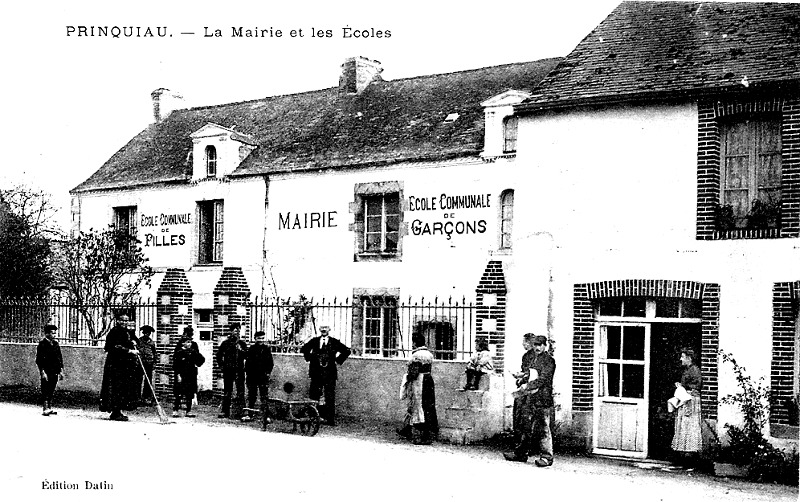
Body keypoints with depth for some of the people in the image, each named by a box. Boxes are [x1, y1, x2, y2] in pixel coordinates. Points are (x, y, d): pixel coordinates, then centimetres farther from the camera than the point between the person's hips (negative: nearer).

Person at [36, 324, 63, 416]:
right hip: (46, 372, -6)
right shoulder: (42, 344, -7)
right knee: (45, 391, -4)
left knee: (52, 391, 10)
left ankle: (50, 408, 16)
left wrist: (61, 370, 12)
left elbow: (60, 358, 17)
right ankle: (45, 409, -1)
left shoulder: (55, 343, 12)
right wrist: (42, 372, -15)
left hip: (55, 372, 6)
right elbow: (39, 359, -10)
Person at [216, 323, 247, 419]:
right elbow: (219, 355, 11)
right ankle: (225, 411, 9)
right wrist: (221, 365, 6)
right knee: (227, 392, 4)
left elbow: (246, 355, 6)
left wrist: (241, 350, -10)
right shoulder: (226, 342, 5)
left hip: (239, 370, 1)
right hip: (228, 370, -1)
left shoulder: (242, 343, 10)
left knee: (240, 391, -1)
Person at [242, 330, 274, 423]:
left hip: (263, 376, -2)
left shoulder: (267, 349, 3)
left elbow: (270, 363, 6)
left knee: (264, 396, -3)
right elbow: (247, 362, 7)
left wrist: (268, 372, -3)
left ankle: (265, 416, -1)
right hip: (252, 376, 2)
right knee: (251, 396, 8)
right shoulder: (251, 349, 5)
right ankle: (249, 415, 16)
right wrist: (246, 372, 1)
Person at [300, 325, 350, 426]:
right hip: (316, 373, 2)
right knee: (313, 396, 1)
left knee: (330, 397, -2)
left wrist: (338, 360, 1)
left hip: (330, 373, -2)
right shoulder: (314, 341, 8)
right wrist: (309, 358, 9)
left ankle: (330, 419, 1)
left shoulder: (334, 342, 3)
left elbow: (347, 351, 7)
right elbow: (303, 349, 21)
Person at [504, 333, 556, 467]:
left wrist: (527, 386, -19)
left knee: (543, 429, -5)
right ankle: (521, 453, 21)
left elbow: (543, 379, -16)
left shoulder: (549, 360, -8)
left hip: (543, 398, -8)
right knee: (526, 427, 13)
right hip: (530, 397, 8)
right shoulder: (533, 358, 17)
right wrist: (522, 379, 7)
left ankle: (546, 456, 1)